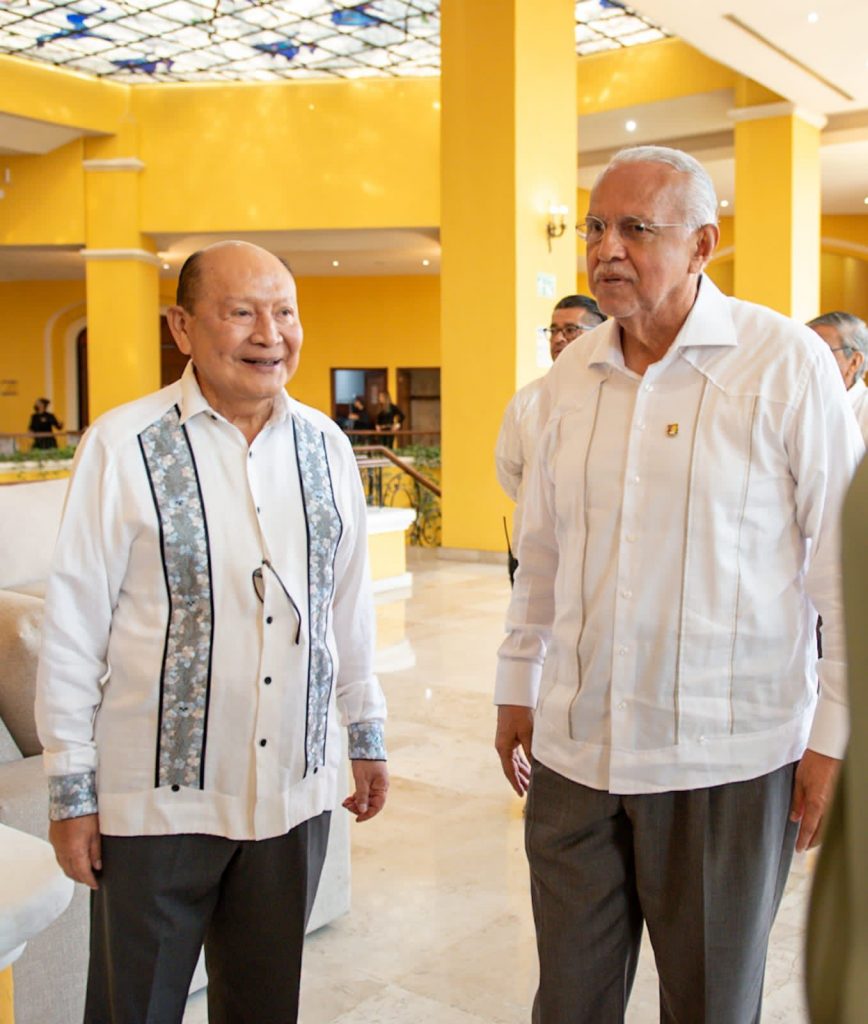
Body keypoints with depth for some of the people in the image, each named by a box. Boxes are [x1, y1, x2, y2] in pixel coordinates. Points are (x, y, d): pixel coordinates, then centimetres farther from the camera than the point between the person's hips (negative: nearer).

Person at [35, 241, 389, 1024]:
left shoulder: (325, 446, 3)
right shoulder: (124, 445, -11)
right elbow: (74, 624, -7)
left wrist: (366, 734, 14)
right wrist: (71, 790, -5)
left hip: (295, 792, 4)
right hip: (157, 794, -3)